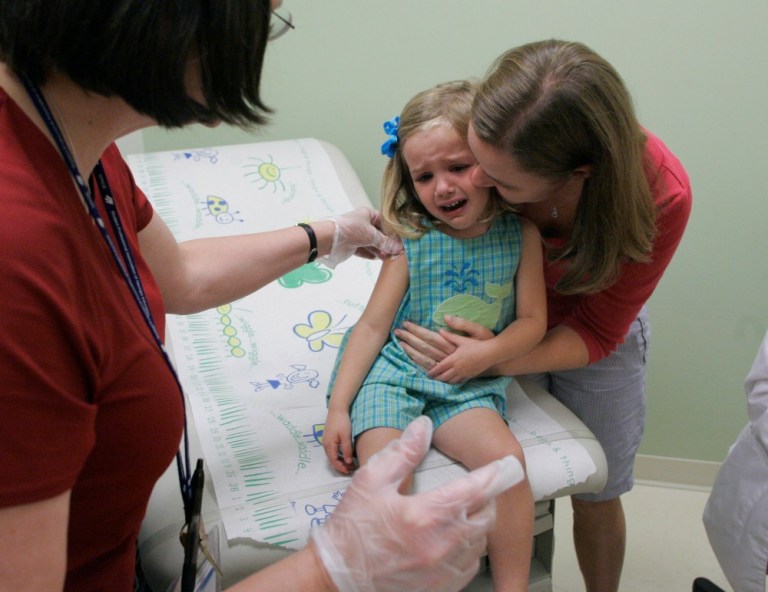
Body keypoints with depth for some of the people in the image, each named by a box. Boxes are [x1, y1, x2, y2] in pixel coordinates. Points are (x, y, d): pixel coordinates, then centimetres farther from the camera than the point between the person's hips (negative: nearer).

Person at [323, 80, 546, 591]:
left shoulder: (520, 236, -1)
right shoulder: (412, 241, -4)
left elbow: (532, 321, 3)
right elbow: (372, 326, -4)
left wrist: (487, 352, -16)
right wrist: (338, 408, -9)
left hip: (469, 383, 1)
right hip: (393, 368, -1)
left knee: (506, 456, -23)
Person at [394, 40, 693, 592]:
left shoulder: (661, 194, -36)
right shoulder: (494, 140, -33)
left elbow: (597, 331, -23)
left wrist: (498, 360, -39)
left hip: (596, 339, 0)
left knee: (596, 498, 15)